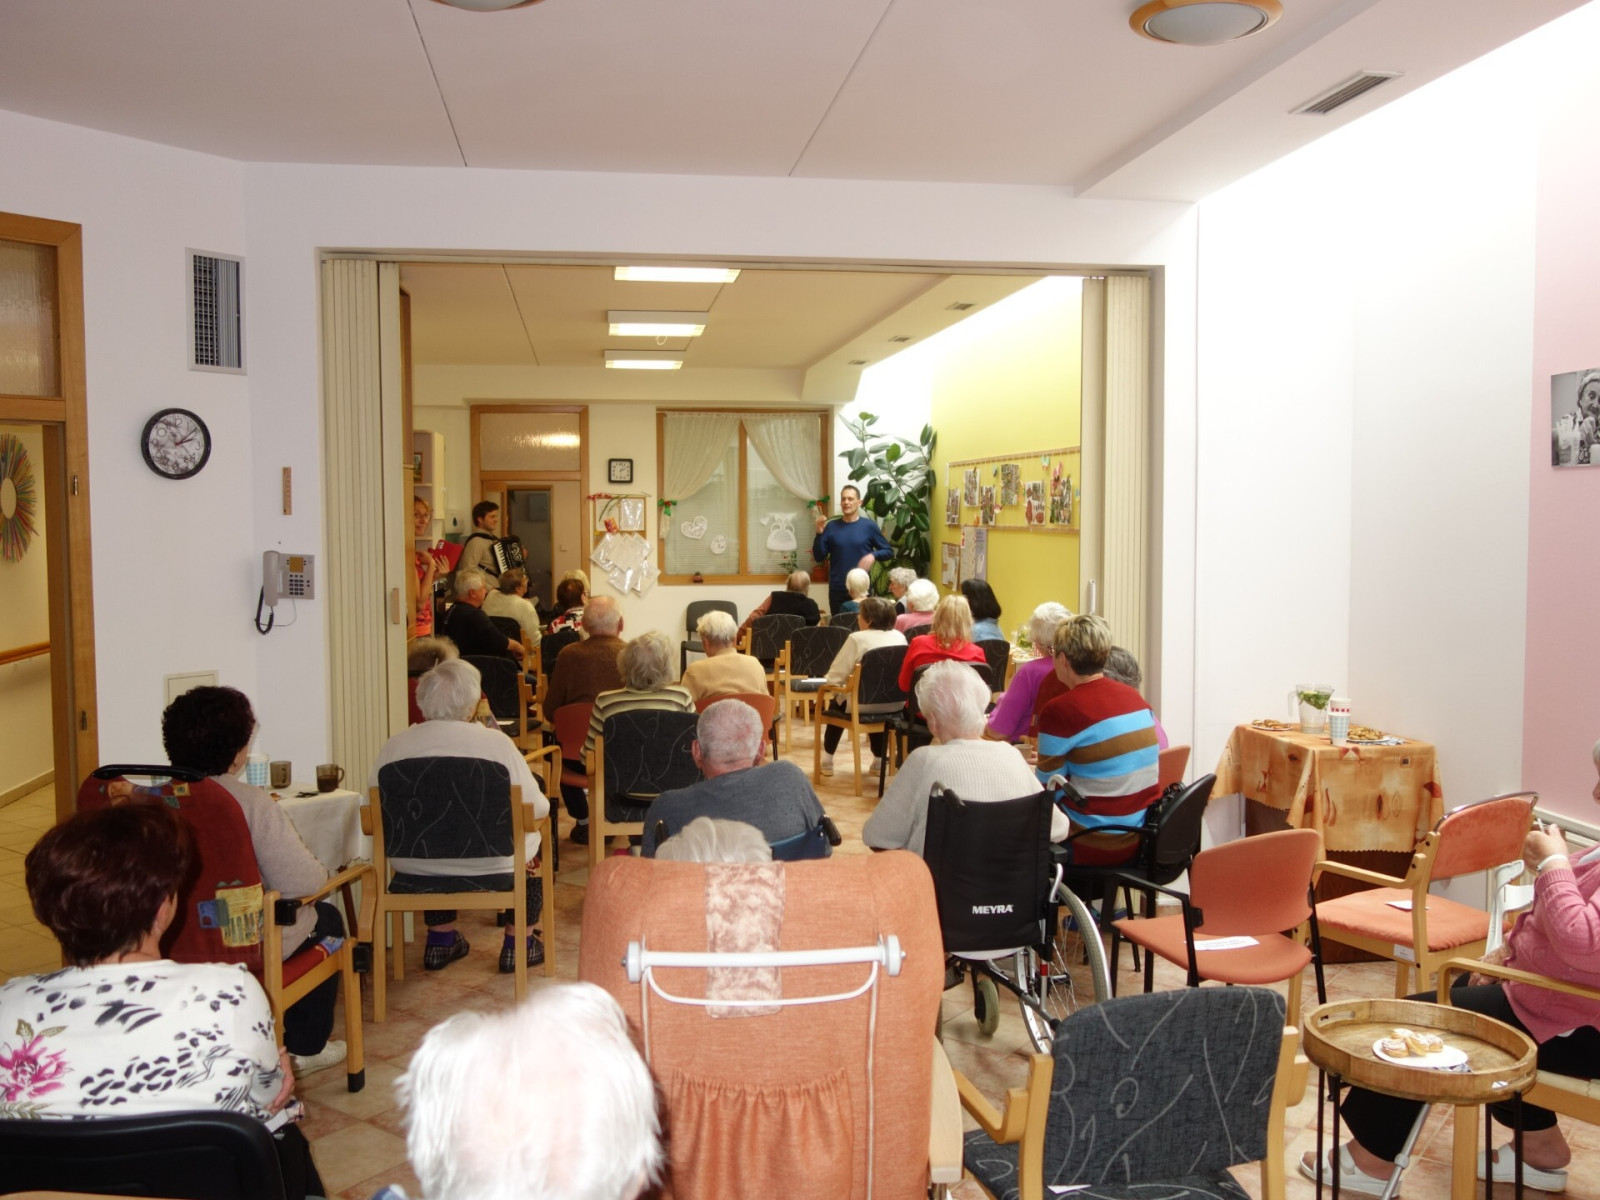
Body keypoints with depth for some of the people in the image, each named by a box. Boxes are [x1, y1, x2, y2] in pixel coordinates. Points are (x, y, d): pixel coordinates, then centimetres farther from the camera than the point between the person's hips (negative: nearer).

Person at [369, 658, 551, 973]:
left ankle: (440, 938, 40)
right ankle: (518, 945, 29)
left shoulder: (395, 746, -6)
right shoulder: (497, 743, -12)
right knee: (532, 840, 27)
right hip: (488, 868, -3)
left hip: (414, 869, 3)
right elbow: (537, 808, -9)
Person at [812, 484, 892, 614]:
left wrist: (873, 555, -17)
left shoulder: (869, 526, -1)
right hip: (837, 590, 2)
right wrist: (820, 533, -11)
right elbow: (818, 557, 1)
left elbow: (889, 552, 3)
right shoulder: (831, 526, 3)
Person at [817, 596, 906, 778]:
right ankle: (879, 760, 36)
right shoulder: (899, 637, 3)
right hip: (894, 704, 4)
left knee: (836, 704, 27)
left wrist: (850, 678, 8)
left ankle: (827, 760, 30)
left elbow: (834, 677, -13)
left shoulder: (858, 639, -14)